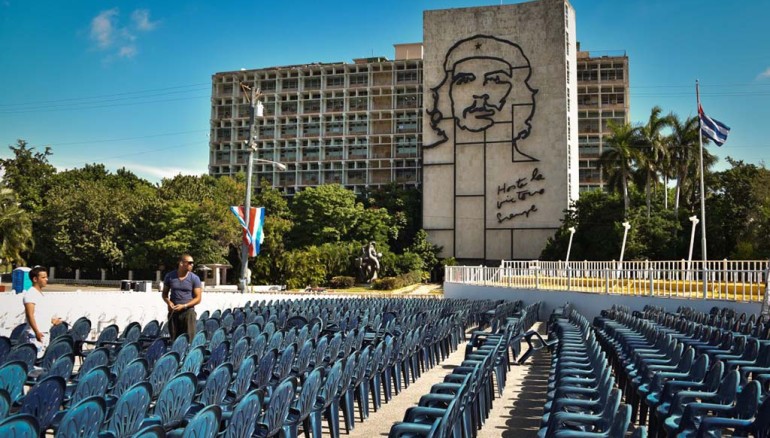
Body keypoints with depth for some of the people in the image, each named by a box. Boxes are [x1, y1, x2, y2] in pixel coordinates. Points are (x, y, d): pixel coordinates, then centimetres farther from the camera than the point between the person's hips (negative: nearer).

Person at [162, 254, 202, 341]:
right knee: (173, 339, 5)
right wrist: (168, 302, -6)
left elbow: (198, 298, -2)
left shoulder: (194, 278, -2)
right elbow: (165, 293, 15)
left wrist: (184, 306, -14)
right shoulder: (169, 276, 4)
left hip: (188, 312, -2)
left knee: (189, 339, -6)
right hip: (173, 312, 2)